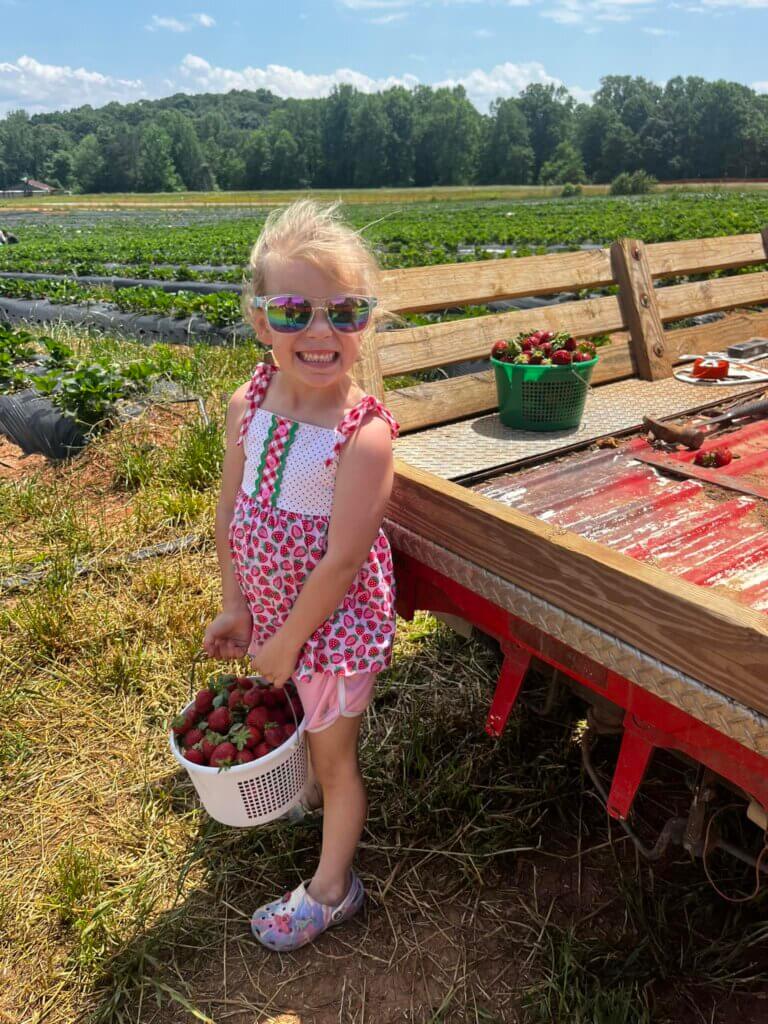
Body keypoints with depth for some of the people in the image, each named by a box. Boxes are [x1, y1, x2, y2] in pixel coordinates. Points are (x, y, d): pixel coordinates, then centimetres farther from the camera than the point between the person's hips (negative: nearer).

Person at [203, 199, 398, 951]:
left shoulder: (364, 434, -28)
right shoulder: (247, 406, -9)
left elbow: (343, 560, -24)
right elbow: (230, 511, 0)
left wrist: (288, 641, -14)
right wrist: (235, 606, 3)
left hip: (335, 623, -5)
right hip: (272, 609, 6)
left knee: (333, 757, 15)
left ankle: (331, 888, 40)